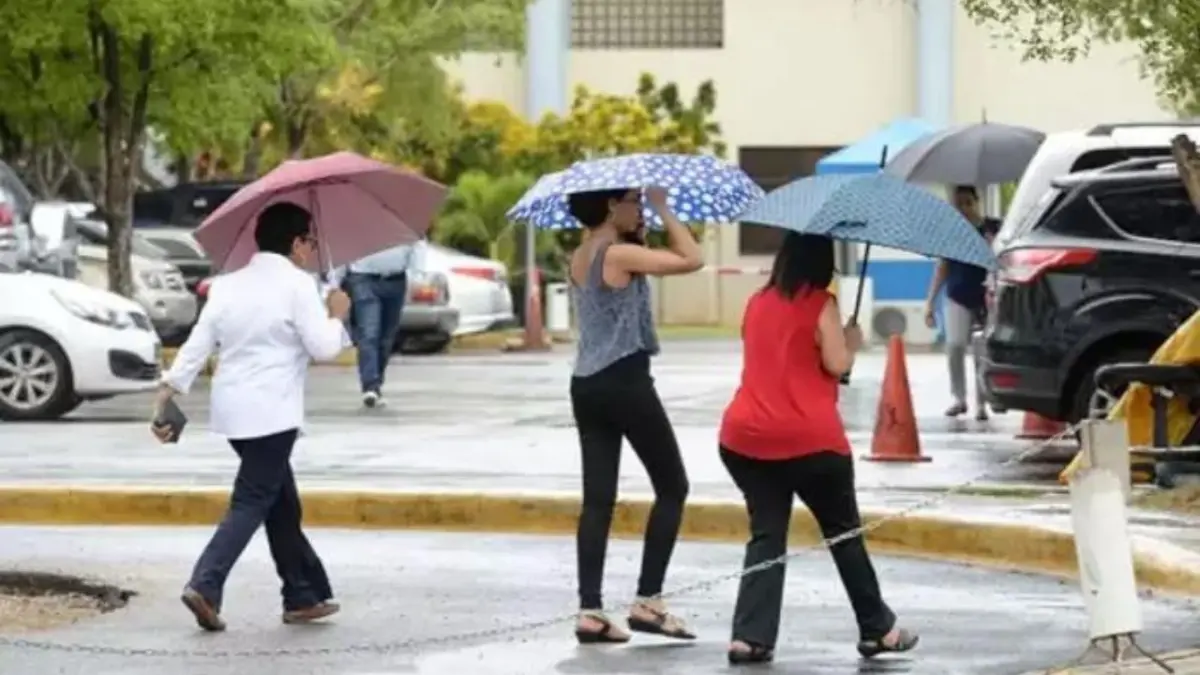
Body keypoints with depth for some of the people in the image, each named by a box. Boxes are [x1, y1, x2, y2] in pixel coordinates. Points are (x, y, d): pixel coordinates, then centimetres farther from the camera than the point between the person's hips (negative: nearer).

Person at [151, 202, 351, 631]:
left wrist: (168, 392, 6)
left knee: (283, 504, 16)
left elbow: (198, 344, 6)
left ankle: (304, 596, 21)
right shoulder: (297, 285, -8)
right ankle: (205, 586, -21)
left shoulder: (227, 286, 12)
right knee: (252, 504, -7)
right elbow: (323, 348, -11)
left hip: (233, 410, 8)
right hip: (272, 413, -8)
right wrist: (337, 314, 7)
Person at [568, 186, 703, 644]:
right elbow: (691, 260, -16)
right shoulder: (619, 254, -13)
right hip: (625, 382, -8)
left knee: (597, 498, 5)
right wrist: (664, 209, -7)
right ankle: (647, 601, 0)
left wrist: (643, 226, 17)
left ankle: (590, 611, -2)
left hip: (586, 385, 8)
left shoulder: (579, 257, 12)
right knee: (672, 488, 4)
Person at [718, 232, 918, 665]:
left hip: (745, 438, 4)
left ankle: (750, 636, -8)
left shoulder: (757, 304, 15)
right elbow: (836, 364, -8)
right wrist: (852, 341, 11)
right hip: (809, 440, -4)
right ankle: (878, 629, 17)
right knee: (844, 533, 10)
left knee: (766, 536, 6)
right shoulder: (820, 304, -3)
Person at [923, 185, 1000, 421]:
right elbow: (942, 268, 10)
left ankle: (981, 404, 10)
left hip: (985, 299, -1)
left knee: (982, 353, -2)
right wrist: (930, 301, 7)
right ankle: (959, 398, 3)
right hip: (957, 298, 1)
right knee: (954, 345, -14)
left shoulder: (993, 229, -2)